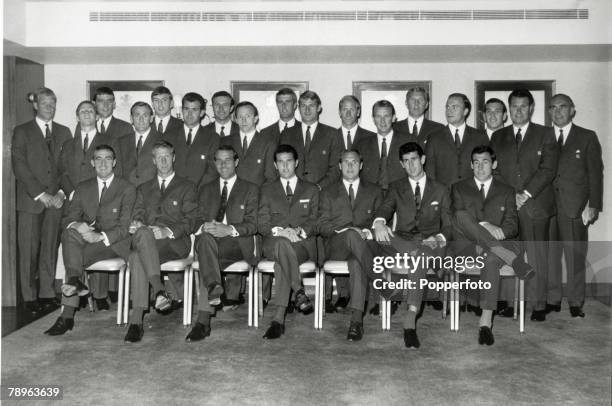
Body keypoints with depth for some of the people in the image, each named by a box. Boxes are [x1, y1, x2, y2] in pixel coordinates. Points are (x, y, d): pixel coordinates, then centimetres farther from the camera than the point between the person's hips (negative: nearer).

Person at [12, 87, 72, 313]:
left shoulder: (64, 132, 15)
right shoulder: (22, 132, 6)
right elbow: (19, 166, -3)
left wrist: (62, 193, -5)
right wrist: (39, 194, -11)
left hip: (56, 199, 2)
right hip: (30, 200, -2)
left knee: (50, 249, 2)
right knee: (28, 250, -1)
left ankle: (47, 294, 10)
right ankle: (29, 297, 7)